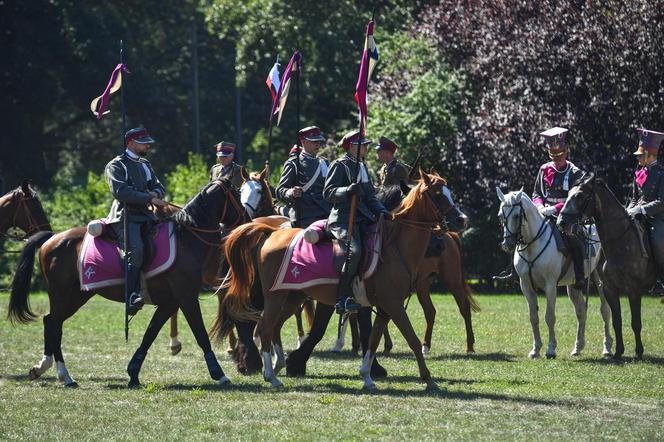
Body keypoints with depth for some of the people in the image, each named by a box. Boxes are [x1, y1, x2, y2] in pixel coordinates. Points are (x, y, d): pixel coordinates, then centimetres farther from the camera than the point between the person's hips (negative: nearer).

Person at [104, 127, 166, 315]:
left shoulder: (145, 165, 24)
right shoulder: (116, 165, 0)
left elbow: (159, 187, 23)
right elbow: (120, 191, -15)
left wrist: (155, 194, -3)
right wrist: (149, 198, -18)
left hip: (145, 215, 8)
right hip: (125, 216, -8)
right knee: (136, 250, -29)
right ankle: (131, 297, -33)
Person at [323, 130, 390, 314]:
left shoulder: (362, 166, 23)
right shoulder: (339, 165, -1)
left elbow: (370, 196, 24)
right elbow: (328, 193, -9)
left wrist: (381, 211, 7)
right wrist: (348, 190, -25)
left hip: (362, 219, 9)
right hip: (342, 218, -9)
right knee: (354, 251, -30)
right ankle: (342, 298, -26)